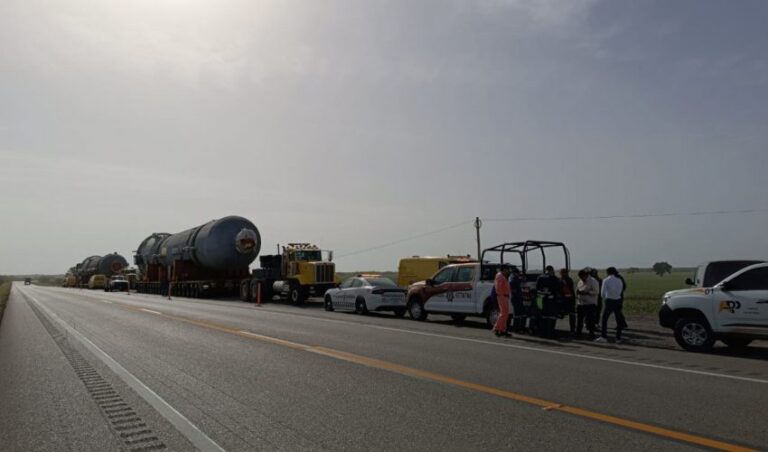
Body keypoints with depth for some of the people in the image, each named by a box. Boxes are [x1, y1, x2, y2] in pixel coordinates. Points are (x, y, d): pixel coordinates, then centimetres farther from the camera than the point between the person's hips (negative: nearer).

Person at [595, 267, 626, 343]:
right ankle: (618, 338, 12)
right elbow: (620, 291, 6)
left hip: (609, 301, -4)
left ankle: (603, 337, -5)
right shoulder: (619, 280, 5)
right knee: (619, 320, 11)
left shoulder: (606, 280, -7)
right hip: (618, 301, 4)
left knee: (604, 319, 1)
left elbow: (602, 292, -4)